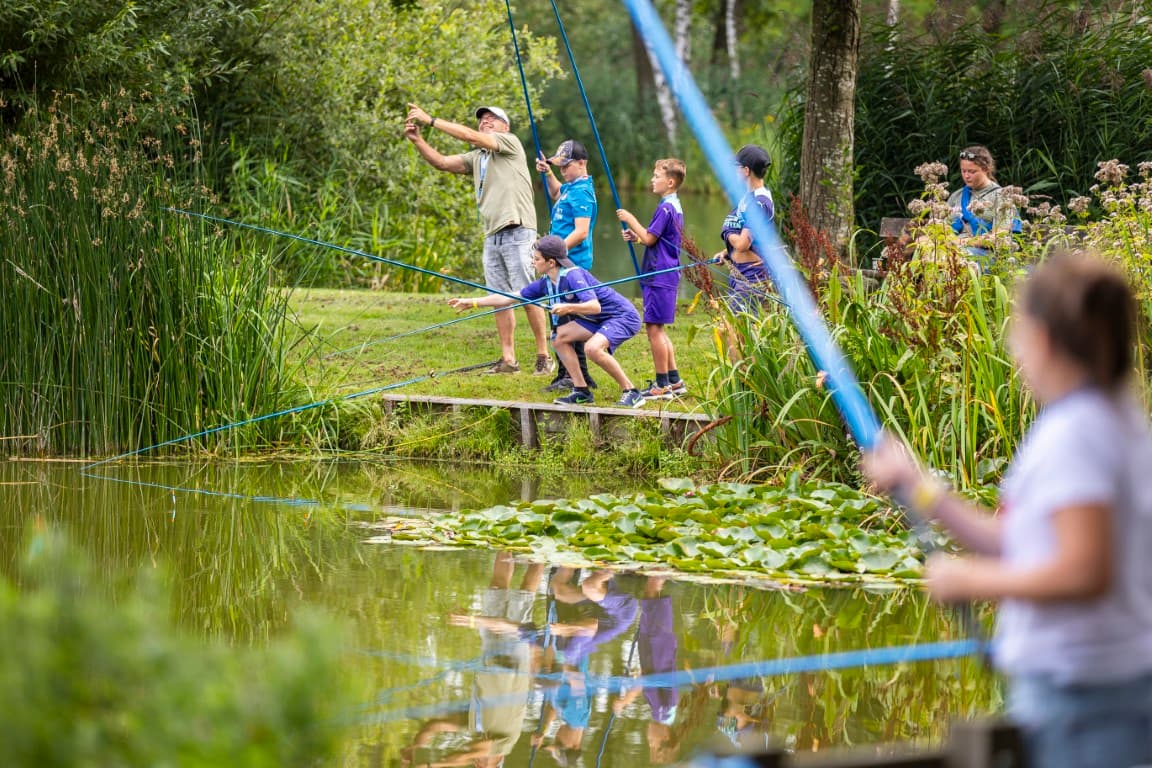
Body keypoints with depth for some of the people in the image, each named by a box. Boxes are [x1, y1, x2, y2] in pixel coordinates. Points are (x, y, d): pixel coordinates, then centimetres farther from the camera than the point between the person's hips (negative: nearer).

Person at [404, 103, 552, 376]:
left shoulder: (510, 143, 1)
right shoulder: (477, 158, 22)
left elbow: (469, 136, -11)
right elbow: (441, 161, 14)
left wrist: (430, 120, -10)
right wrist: (417, 140, -2)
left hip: (517, 231, -8)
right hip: (492, 235, 8)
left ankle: (544, 356, -4)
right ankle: (508, 359, 6)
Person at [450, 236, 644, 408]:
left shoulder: (573, 276, -25)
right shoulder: (546, 283, 2)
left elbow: (595, 306, -35)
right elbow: (510, 298, 6)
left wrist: (568, 308, -45)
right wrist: (472, 303, 6)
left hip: (624, 316, -9)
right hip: (599, 321, 9)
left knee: (593, 347, -31)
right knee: (560, 336, 5)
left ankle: (631, 393, -18)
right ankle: (581, 391, 6)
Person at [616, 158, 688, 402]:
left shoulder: (666, 208, -15)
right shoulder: (674, 206, 16)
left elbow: (649, 238, -18)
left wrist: (631, 220, -8)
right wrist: (635, 236, 8)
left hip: (659, 277, -11)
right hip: (667, 274, 11)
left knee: (654, 328, -7)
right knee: (658, 329, 15)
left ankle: (662, 386, -5)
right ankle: (674, 381, 17)